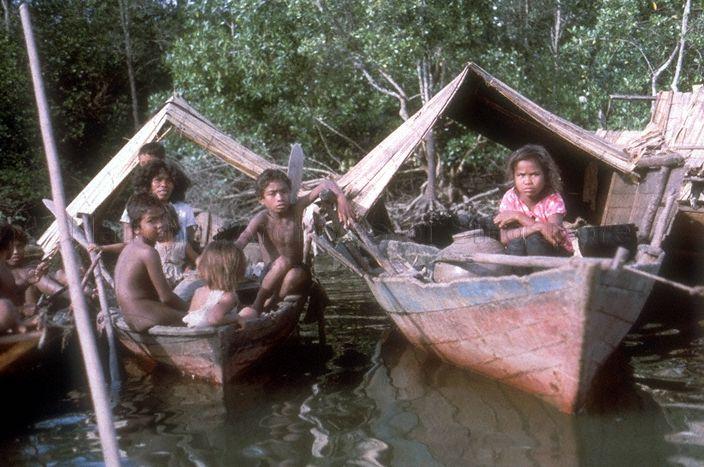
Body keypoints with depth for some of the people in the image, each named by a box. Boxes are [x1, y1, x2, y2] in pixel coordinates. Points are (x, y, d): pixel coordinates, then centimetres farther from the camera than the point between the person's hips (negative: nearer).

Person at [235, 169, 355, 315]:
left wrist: (341, 198, -32)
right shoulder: (262, 219, -14)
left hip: (297, 271, 1)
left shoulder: (296, 209, -10)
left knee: (295, 274, -35)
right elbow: (245, 237, -33)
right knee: (283, 262, -34)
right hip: (271, 274, -1)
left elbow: (325, 184, -13)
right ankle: (257, 304, -17)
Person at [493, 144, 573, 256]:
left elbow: (554, 234, -33)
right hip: (521, 252, 1)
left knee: (534, 240, -32)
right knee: (515, 242, -31)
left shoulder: (553, 200, -17)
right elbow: (505, 238, -27)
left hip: (554, 251, -1)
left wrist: (518, 216, -30)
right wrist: (537, 226, -40)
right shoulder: (510, 197, -14)